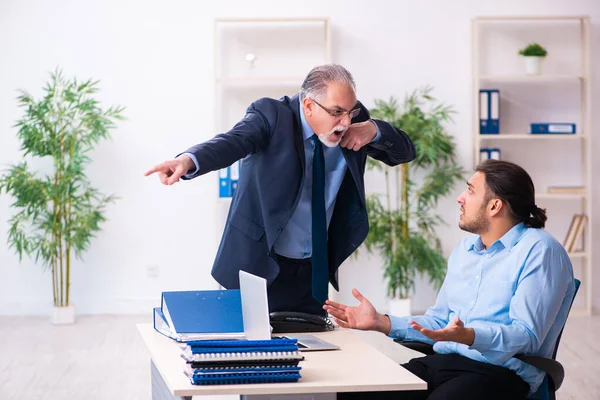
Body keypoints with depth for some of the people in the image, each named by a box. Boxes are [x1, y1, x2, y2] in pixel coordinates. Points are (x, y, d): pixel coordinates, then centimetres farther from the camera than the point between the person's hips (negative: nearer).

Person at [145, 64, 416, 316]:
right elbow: (232, 143, -33)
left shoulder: (351, 122, -2)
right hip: (259, 265, -4)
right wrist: (188, 161, -54)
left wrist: (373, 130, -17)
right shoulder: (272, 115, -15)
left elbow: (405, 151, 5)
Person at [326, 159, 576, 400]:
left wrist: (467, 336, -32)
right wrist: (381, 322, 10)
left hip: (499, 373, -7)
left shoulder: (539, 251, -7)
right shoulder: (464, 249, 20)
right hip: (440, 363, 7)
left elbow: (527, 336, -16)